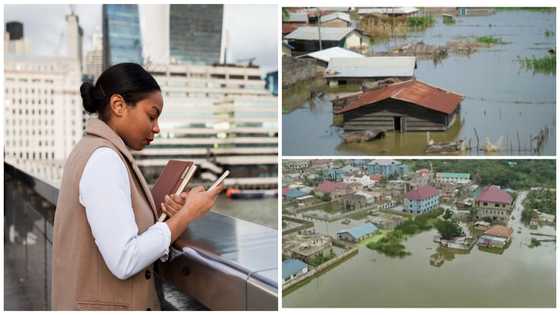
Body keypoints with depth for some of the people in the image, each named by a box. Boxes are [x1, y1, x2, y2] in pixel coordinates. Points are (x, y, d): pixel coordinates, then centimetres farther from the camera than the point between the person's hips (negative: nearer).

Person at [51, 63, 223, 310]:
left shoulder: (94, 150, 9)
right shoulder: (103, 158, -20)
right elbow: (124, 261, -26)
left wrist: (167, 214, -6)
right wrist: (188, 213, -17)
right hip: (107, 305, -9)